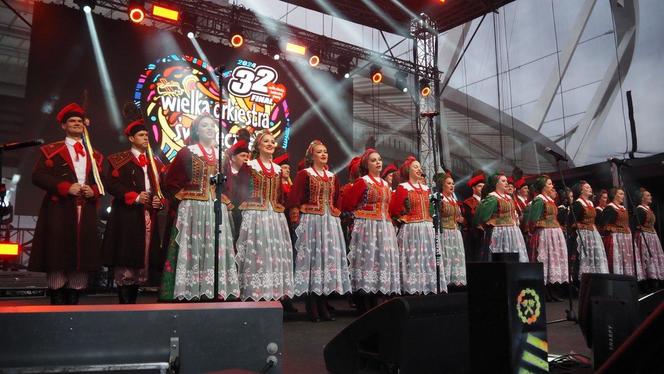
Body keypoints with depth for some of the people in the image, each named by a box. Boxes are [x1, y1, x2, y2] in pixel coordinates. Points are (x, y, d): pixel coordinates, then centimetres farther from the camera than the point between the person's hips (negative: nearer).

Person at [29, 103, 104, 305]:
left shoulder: (95, 155, 19)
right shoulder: (51, 150, 9)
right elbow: (38, 176, -3)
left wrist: (93, 190, -5)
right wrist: (65, 187, -14)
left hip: (86, 213, 3)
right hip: (59, 211, -3)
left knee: (82, 257, 1)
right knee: (57, 258, -6)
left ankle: (73, 304, 9)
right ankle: (57, 305, 2)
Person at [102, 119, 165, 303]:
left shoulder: (156, 163, 21)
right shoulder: (118, 160, 6)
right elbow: (111, 184, -7)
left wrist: (160, 201, 0)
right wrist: (135, 197, -15)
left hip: (150, 217, 5)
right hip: (126, 217, -5)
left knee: (143, 259, 4)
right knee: (125, 260, -8)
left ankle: (133, 301, 12)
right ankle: (124, 302, -2)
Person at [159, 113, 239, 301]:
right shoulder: (186, 153, 3)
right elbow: (170, 182, 2)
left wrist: (226, 202, 9)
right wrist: (182, 202, -4)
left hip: (217, 211, 4)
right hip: (192, 210, -4)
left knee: (216, 252, 1)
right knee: (192, 251, -6)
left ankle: (215, 292, 6)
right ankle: (190, 294, -2)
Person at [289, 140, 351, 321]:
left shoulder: (332, 176, 15)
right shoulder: (304, 174, -2)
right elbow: (293, 198, -9)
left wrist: (336, 210, 11)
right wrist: (304, 208, -5)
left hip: (330, 221, 6)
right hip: (311, 221, -6)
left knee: (329, 257, 5)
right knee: (312, 258, -5)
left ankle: (323, 305, 14)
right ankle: (312, 308, 2)